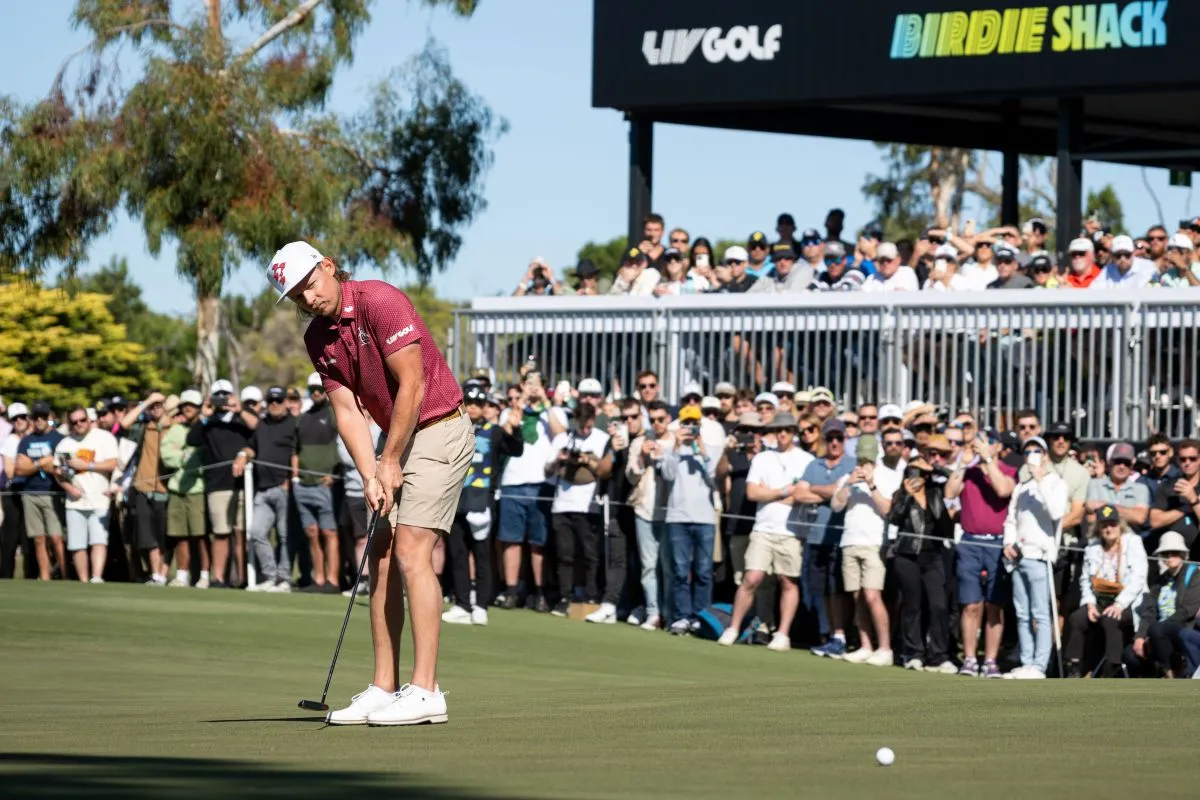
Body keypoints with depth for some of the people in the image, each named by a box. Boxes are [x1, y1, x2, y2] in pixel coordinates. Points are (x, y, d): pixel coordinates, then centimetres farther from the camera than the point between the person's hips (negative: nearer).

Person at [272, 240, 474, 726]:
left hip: (439, 430, -9)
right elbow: (348, 411, 2)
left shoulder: (380, 302, -18)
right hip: (399, 439, 9)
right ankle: (384, 689, 7)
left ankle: (425, 692, -18)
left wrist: (390, 462, -13)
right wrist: (370, 477, -11)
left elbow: (412, 385, -19)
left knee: (411, 552, -16)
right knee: (382, 558, 5)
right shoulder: (317, 338, 6)